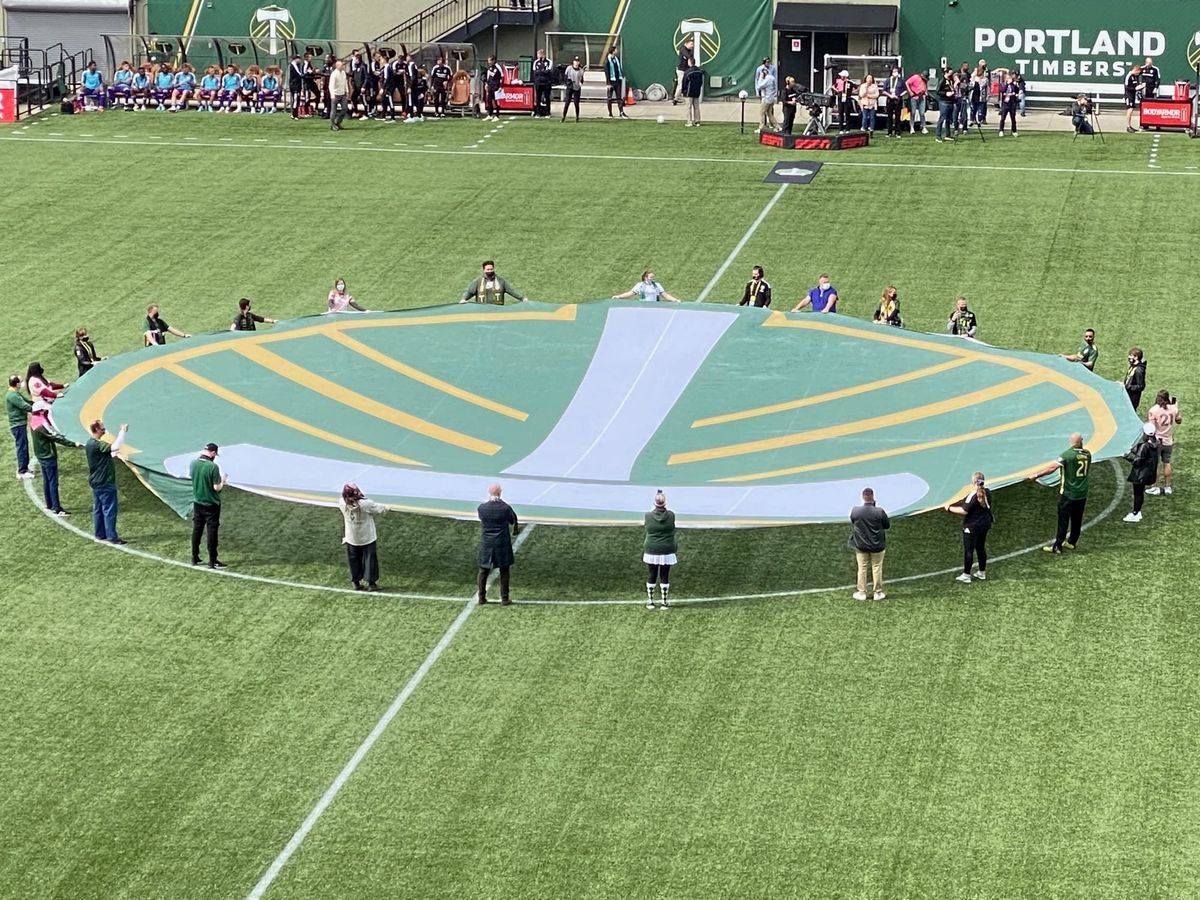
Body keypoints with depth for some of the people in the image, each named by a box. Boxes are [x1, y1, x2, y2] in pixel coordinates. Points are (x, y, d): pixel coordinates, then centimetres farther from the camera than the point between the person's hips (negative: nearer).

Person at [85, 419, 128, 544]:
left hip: (96, 482, 10)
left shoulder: (90, 443, 11)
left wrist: (112, 455, 11)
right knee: (110, 509, -6)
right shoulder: (96, 444, -21)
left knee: (98, 509, 14)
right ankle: (112, 537, -5)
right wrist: (122, 432, -25)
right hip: (105, 482, -10)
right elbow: (115, 447, -33)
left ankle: (100, 534, 19)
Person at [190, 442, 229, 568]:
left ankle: (195, 558, 22)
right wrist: (223, 481, 1)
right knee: (212, 532, 2)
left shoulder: (193, 463, -5)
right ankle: (213, 561, 6)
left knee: (196, 530, 15)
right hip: (211, 504, -5)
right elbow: (217, 488, -19)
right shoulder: (213, 467, -22)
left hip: (197, 503, 5)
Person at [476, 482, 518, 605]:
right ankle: (504, 598, 14)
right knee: (504, 571, 11)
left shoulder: (482, 508, -13)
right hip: (502, 543, -2)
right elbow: (512, 521, -1)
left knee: (483, 571, 15)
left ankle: (481, 597, 20)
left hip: (486, 543, 2)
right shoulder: (505, 508, -17)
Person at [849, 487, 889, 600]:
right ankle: (878, 593, 17)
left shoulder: (855, 511, -14)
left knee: (862, 568, 13)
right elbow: (887, 525, -6)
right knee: (877, 568, 11)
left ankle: (861, 592, 18)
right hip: (877, 546, -1)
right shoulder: (879, 512, -20)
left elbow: (852, 522, 5)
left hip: (861, 545, 1)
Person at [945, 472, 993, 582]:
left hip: (972, 527, -8)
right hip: (985, 524, 8)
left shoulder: (973, 495, -24)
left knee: (968, 550, 3)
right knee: (981, 548, 19)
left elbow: (964, 511, -23)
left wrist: (950, 508, -12)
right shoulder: (987, 492, -1)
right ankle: (982, 573, 29)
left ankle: (966, 576, 10)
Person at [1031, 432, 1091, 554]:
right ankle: (1072, 542, 29)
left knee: (1063, 520, -2)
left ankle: (1057, 546, 0)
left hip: (1068, 494, -5)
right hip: (1082, 494, 5)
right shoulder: (1087, 454, 0)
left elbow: (1052, 468, -21)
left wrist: (1036, 475, -15)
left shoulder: (1067, 454, -17)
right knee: (1077, 520, 17)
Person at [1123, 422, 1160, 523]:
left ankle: (1135, 515, 10)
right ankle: (1138, 511, 32)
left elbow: (1137, 460, -24)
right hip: (1149, 472, 9)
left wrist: (1128, 456, -7)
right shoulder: (1155, 443, -1)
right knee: (1140, 493, 21)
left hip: (1140, 473, -8)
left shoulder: (1144, 445, -27)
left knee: (1137, 493, 3)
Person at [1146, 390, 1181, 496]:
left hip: (1156, 441, -4)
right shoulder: (1173, 409, -6)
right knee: (1167, 463, 16)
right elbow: (1179, 421, 13)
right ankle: (1167, 486, 21)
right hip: (1169, 441, 4)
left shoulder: (1153, 410, -16)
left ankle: (1155, 487, 10)